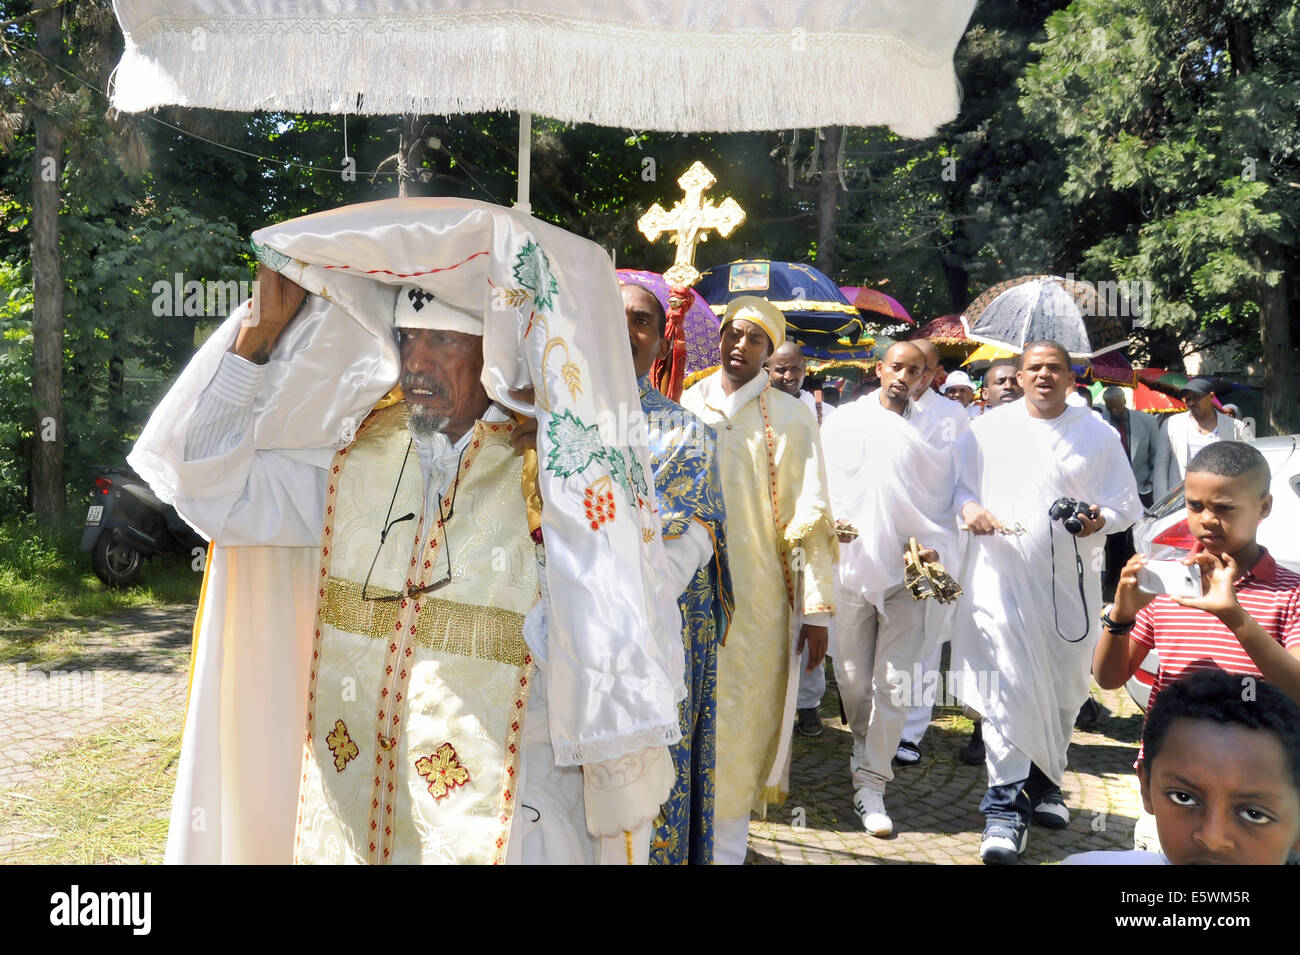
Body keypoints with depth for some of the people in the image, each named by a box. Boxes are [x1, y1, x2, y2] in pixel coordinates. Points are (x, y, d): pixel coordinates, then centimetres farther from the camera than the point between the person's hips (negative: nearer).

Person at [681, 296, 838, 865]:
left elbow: (810, 516, -4)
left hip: (755, 599, -2)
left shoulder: (791, 419, -1)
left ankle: (727, 846, 19)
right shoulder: (686, 408, 6)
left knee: (741, 721, 5)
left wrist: (817, 607, -8)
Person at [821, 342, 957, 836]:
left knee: (893, 684, -4)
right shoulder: (845, 421, 7)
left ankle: (871, 786, 6)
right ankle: (864, 746, 38)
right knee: (853, 678, 9)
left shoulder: (931, 431, 6)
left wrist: (936, 548, -3)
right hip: (851, 565, 1)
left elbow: (942, 499, 10)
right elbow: (822, 484, 9)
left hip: (906, 570, 0)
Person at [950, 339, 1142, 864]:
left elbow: (1127, 502, 7)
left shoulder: (1097, 434, 6)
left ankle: (1043, 783, 36)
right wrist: (969, 507, -11)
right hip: (1002, 576, -2)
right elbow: (957, 483, 11)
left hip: (1070, 583, 3)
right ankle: (1005, 805, -3)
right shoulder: (987, 430, 4)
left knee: (1063, 689, 14)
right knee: (1007, 687, -11)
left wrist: (1100, 518, -14)